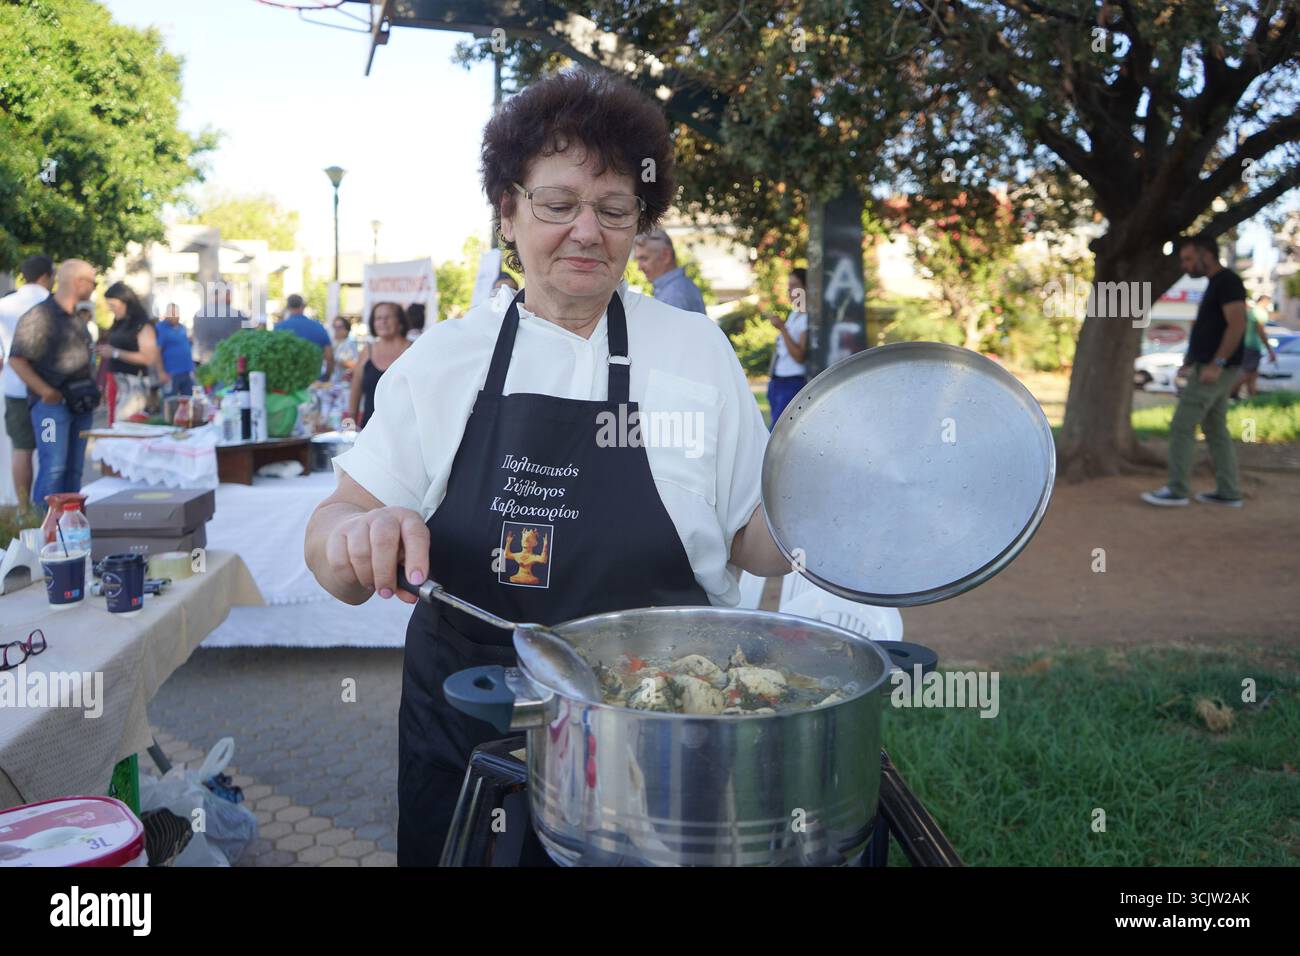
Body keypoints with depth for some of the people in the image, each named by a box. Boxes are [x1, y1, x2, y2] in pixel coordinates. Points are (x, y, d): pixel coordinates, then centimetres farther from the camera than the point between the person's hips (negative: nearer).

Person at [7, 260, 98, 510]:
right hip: (52, 402, -7)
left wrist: (94, 387, 13)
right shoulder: (38, 316, -8)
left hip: (81, 402, 8)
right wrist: (45, 391, -18)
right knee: (53, 467, -12)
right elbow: (17, 359, -12)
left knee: (74, 467, 10)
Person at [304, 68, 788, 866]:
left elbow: (753, 538, 3)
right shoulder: (443, 359, 0)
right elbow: (338, 526, 0)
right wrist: (357, 536, -22)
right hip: (466, 735, 1)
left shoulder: (697, 349, -1)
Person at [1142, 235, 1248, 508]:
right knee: (1216, 429, 12)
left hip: (1216, 369, -10)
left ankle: (1176, 490, -5)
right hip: (1207, 367, 10)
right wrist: (1189, 361, 18)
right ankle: (1228, 492, 16)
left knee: (1182, 426, -8)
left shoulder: (1227, 281, -13)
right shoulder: (1214, 284, 17)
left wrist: (1216, 363, -25)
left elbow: (1237, 325, -21)